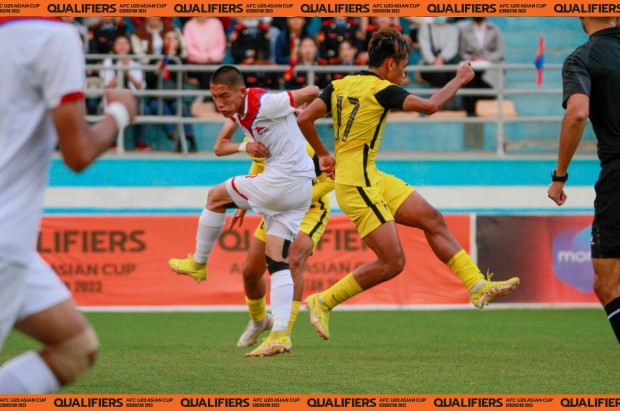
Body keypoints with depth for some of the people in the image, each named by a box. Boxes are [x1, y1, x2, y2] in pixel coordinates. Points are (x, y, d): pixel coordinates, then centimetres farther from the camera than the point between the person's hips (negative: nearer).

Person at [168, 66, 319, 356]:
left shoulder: (265, 104, -18)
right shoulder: (237, 111, 10)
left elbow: (313, 92, -11)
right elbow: (219, 147, 14)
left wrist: (300, 114, 12)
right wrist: (244, 146, -8)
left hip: (283, 180, -9)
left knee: (216, 196, 7)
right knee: (276, 260, 3)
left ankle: (198, 263, 22)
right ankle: (280, 334, -5)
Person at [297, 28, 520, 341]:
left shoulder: (339, 86, 8)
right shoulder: (381, 89, -13)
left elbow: (304, 119, 3)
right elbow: (429, 106, -19)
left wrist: (323, 154, 17)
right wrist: (459, 80, -3)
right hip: (358, 184, -10)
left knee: (432, 219, 9)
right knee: (392, 263, -9)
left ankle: (478, 287, 8)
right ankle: (323, 302, 1)